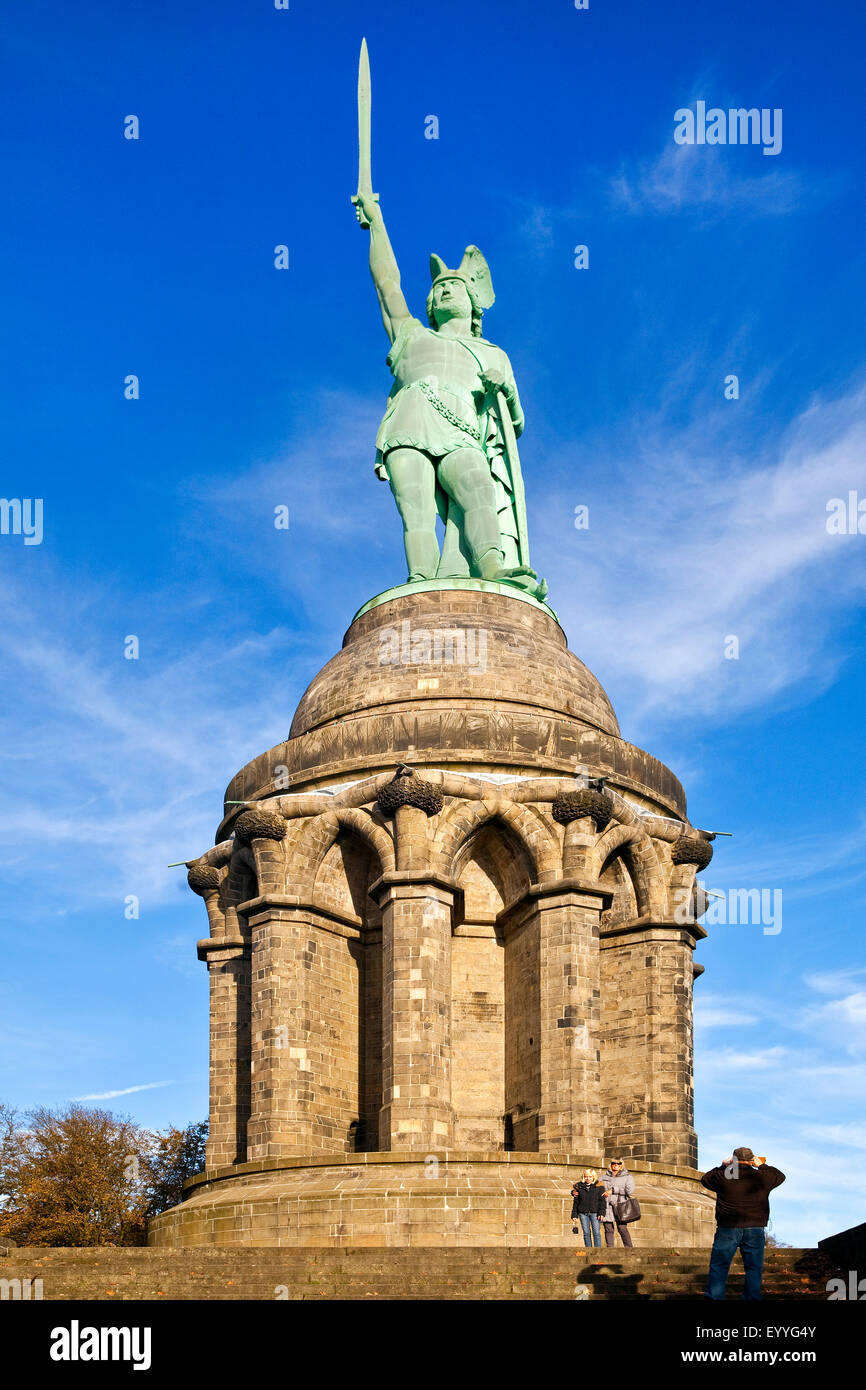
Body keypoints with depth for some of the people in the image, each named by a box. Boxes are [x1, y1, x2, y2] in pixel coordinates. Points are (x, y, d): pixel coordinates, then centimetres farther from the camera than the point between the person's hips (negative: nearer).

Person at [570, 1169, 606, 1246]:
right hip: (583, 1213, 2)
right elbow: (576, 1202, 12)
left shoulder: (599, 1186, 3)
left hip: (594, 1212, -2)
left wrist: (601, 1212, -9)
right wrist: (574, 1215, 8)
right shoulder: (579, 1186, 9)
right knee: (586, 1233, 3)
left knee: (596, 1232, -5)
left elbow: (602, 1200, 1)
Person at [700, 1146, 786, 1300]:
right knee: (754, 1268, 8)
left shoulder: (723, 1176, -2)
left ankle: (714, 1297, 0)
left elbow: (706, 1179, 18)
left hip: (728, 1229, -1)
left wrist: (723, 1166, 25)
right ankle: (752, 1298, 5)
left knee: (718, 1267, 4)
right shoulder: (760, 1177, 1)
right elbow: (780, 1177, 20)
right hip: (755, 1229, 1)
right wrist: (762, 1166, 28)